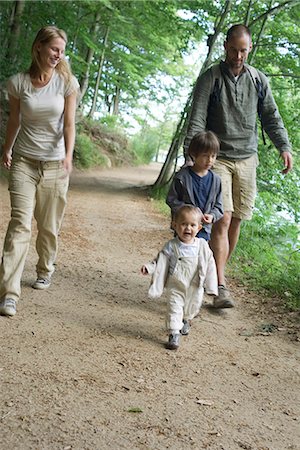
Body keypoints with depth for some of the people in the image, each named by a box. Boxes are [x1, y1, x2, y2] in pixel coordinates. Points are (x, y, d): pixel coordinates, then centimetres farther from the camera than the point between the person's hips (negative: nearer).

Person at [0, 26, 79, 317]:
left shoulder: (67, 82, -3)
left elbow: (69, 123, -8)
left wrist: (68, 156, -21)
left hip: (55, 164, 1)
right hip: (23, 161, -1)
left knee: (49, 225, 6)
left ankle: (45, 271, 31)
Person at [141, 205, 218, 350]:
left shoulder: (202, 246, -8)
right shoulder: (171, 246, -13)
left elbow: (210, 265, -1)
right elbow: (160, 262, -8)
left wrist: (211, 285, -1)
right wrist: (149, 267, -25)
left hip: (195, 288, 3)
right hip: (175, 286, -3)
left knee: (192, 308, 22)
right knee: (174, 309, -7)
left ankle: (186, 320, 53)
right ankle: (174, 334, 4)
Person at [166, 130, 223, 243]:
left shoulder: (216, 180, 1)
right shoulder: (182, 176, -9)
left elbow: (218, 205, 7)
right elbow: (171, 200, -7)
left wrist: (212, 216, -14)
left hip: (204, 229, 3)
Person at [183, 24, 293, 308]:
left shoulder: (259, 80, 10)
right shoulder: (210, 78, -2)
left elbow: (271, 117, 11)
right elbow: (196, 120, -9)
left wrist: (284, 147, -4)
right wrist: (191, 157, -21)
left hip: (246, 159, 4)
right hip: (217, 158, -4)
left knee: (236, 220, 5)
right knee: (222, 219, -12)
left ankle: (218, 271, 22)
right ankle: (220, 286, -10)